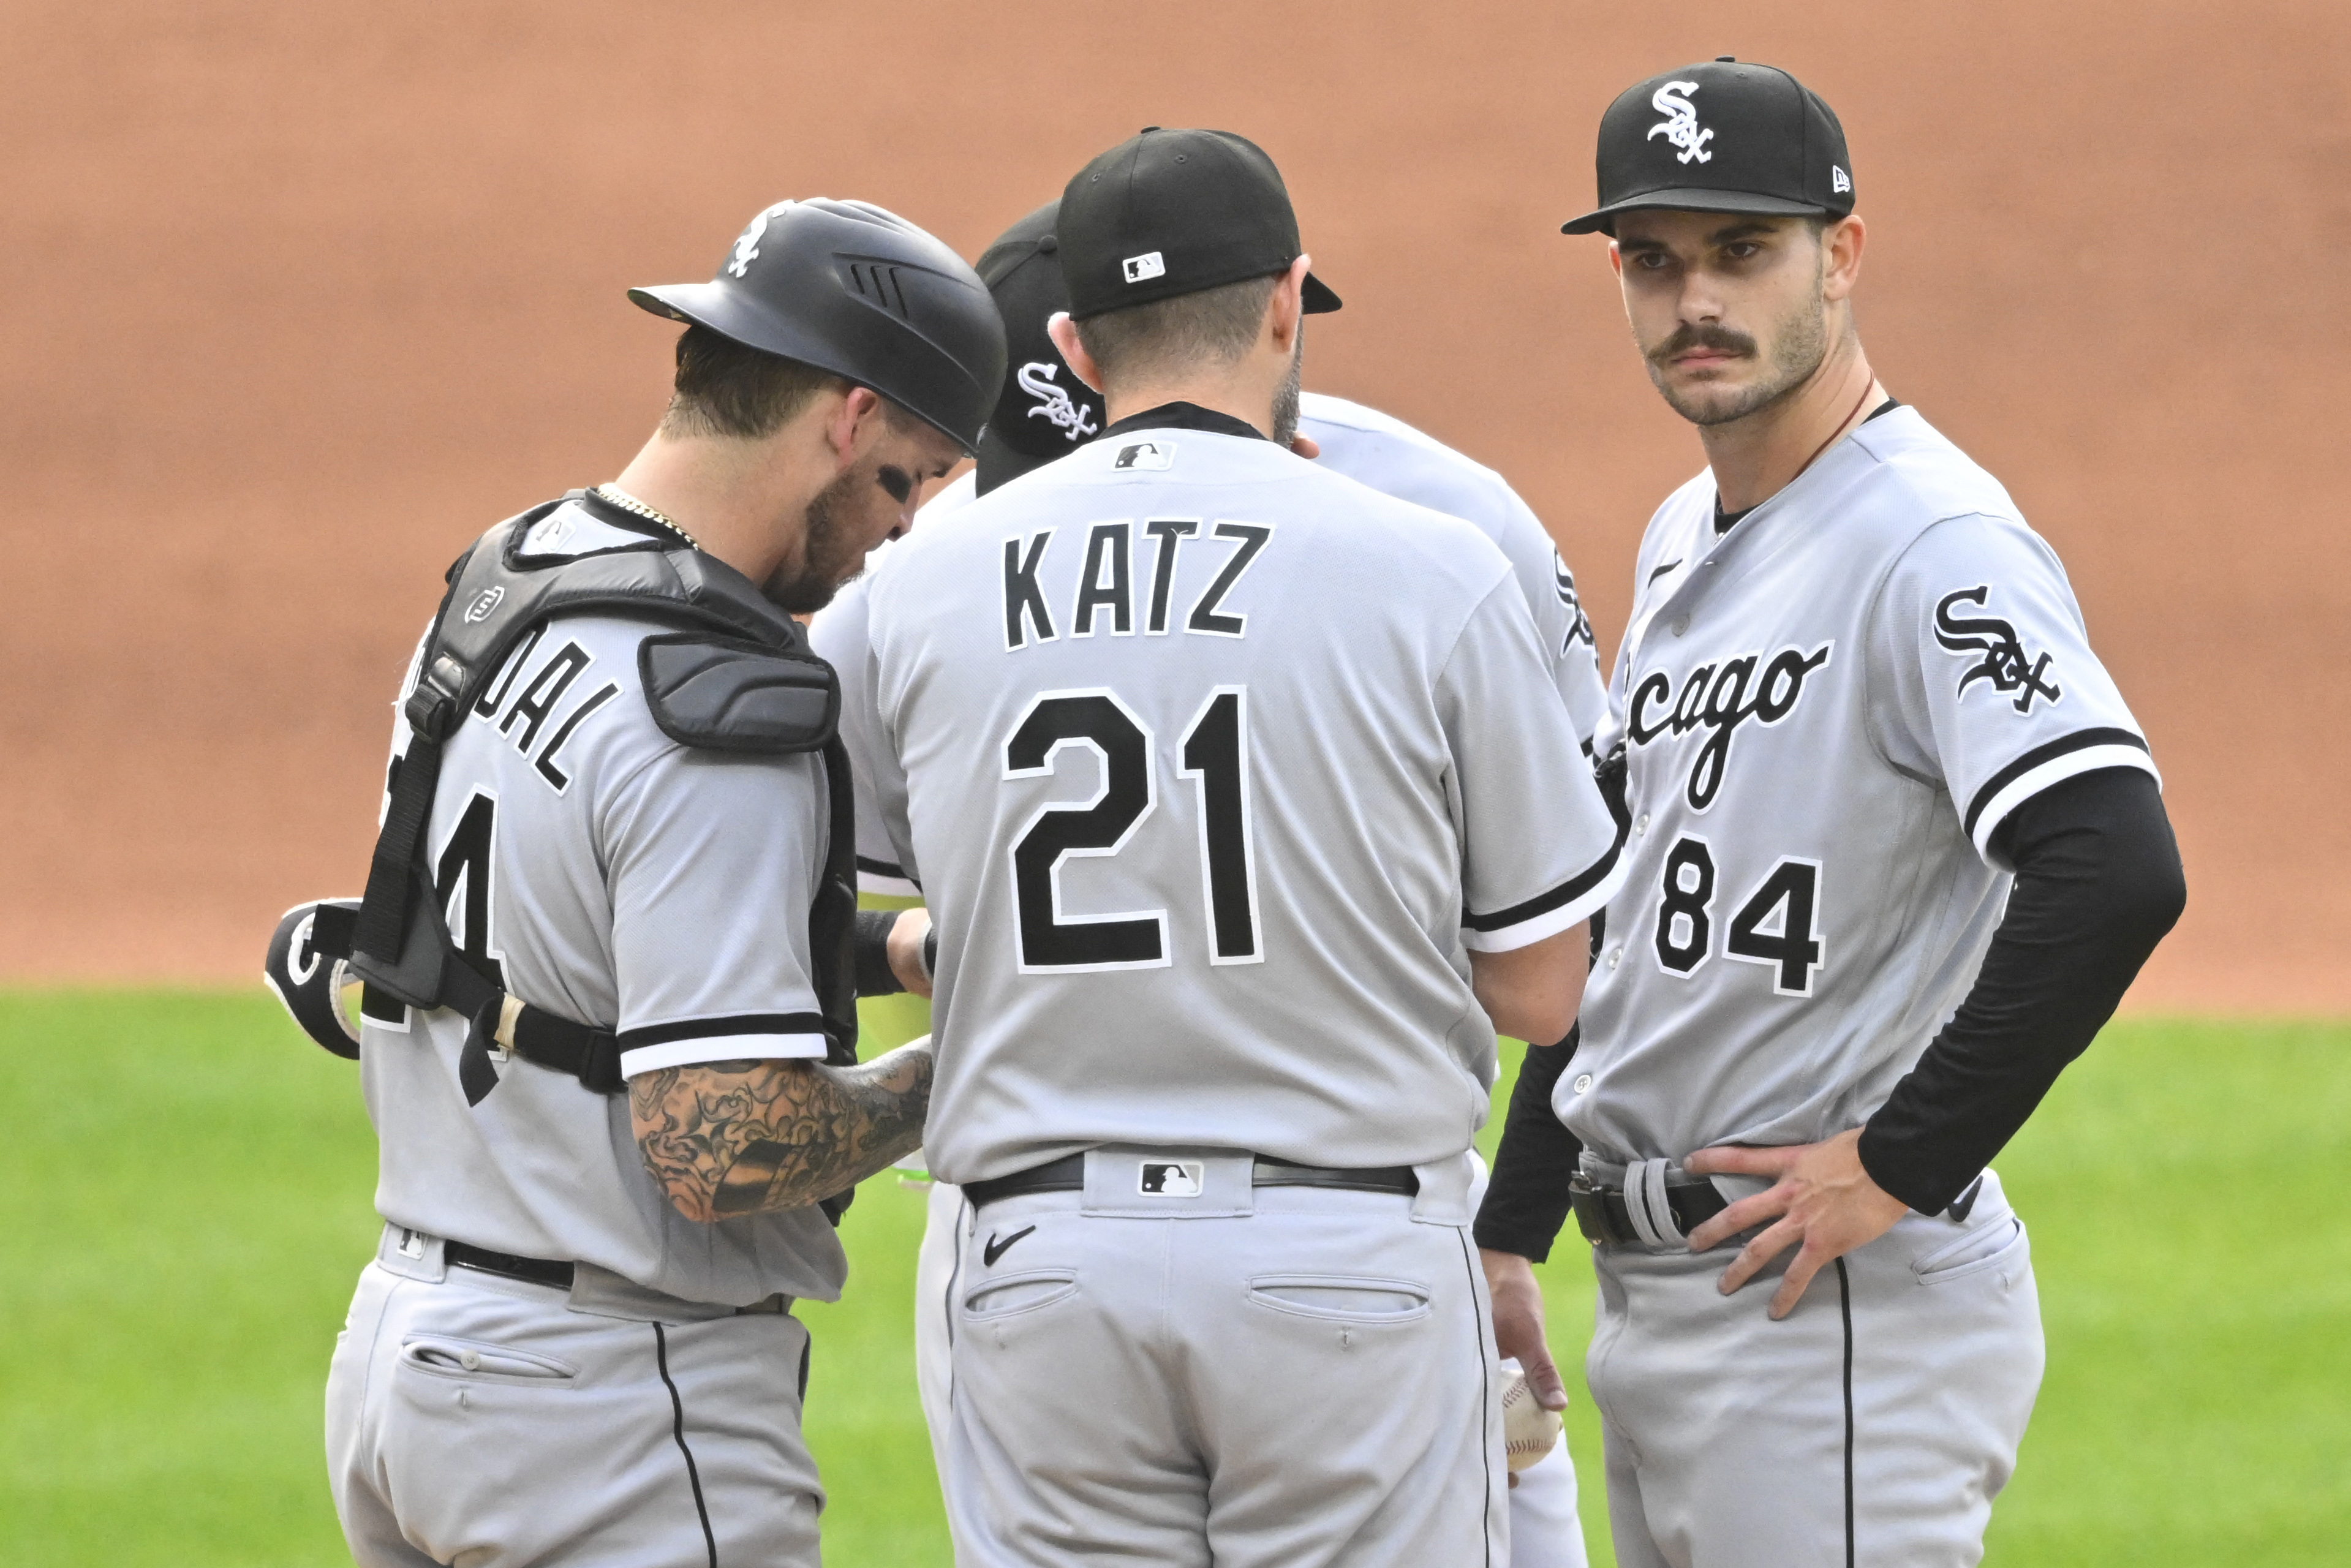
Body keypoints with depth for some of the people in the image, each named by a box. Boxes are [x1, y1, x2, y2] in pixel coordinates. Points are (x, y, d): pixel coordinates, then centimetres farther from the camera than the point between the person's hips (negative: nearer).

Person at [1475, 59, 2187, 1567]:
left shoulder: (1937, 542, -15)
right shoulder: (1681, 543, 16)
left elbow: (2116, 874, -28)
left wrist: (1903, 1167, -22)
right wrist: (1510, 1234, 18)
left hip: (1848, 1316, -10)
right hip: (1648, 1300, 10)